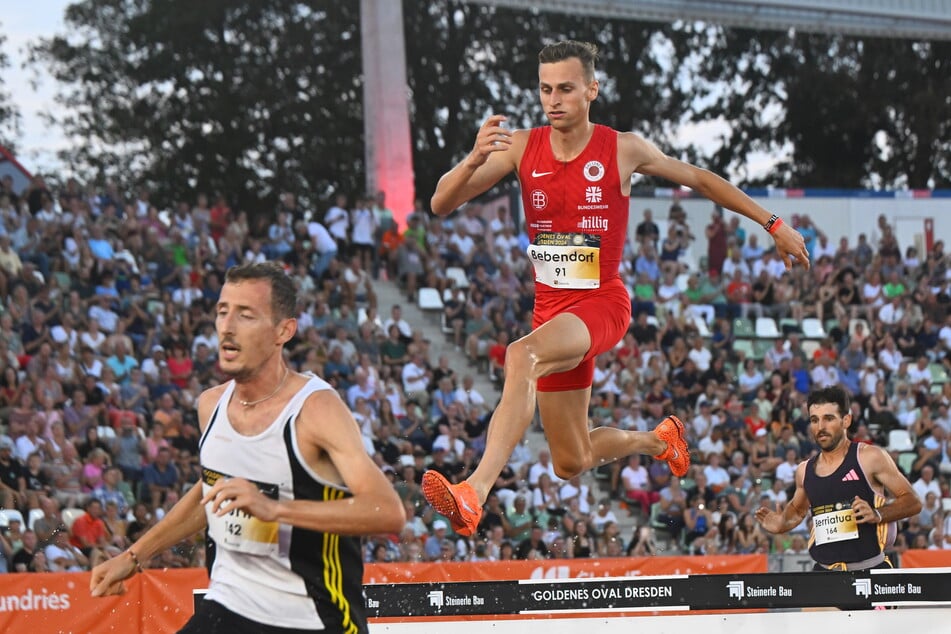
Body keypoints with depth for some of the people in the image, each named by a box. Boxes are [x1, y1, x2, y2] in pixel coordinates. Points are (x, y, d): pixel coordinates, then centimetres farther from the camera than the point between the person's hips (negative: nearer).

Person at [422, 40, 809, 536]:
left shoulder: (623, 151, -6)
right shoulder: (521, 148, -1)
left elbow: (699, 179, 10)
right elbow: (441, 205, -6)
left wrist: (773, 224, 14)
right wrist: (474, 160, -27)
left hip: (602, 302, -5)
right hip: (551, 306, 5)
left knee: (521, 357, -37)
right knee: (572, 464, 13)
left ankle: (474, 494, -47)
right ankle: (658, 440, 45)